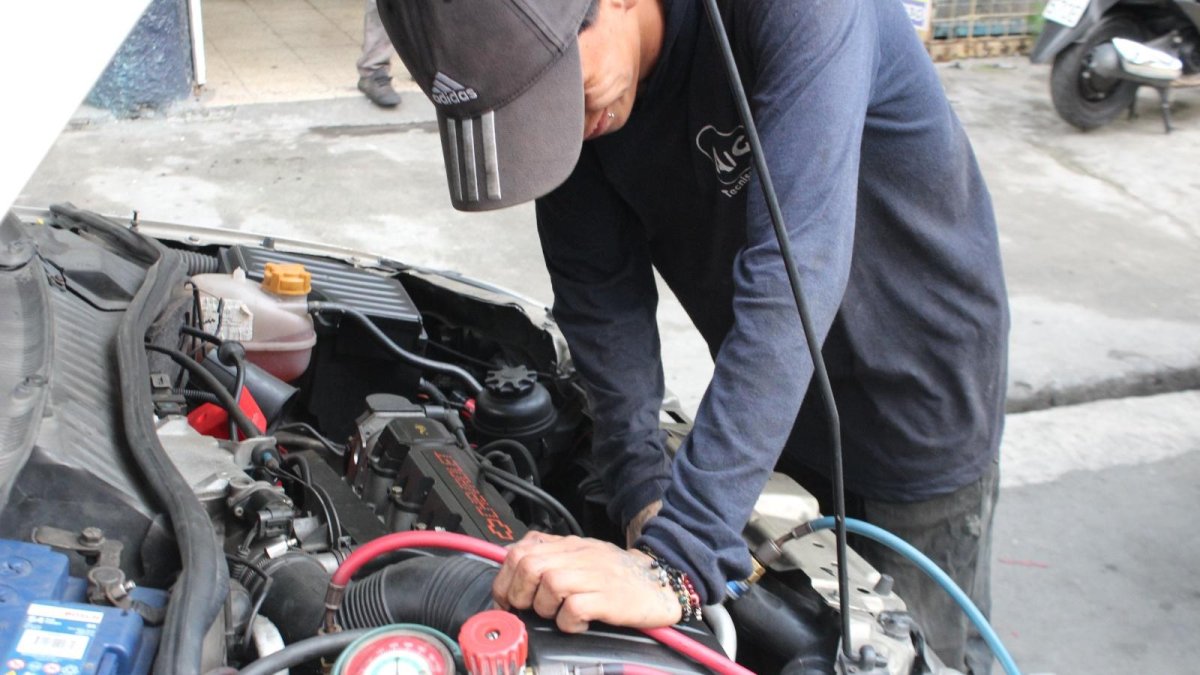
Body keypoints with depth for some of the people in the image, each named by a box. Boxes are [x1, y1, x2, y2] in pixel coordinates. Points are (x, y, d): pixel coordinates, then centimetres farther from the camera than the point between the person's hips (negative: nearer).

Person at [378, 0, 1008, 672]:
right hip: (770, 415, 5)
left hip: (920, 405, -4)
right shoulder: (555, 73, -14)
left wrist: (678, 561, -45)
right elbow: (601, 290, -9)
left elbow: (791, 282, -42)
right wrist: (646, 498, -20)